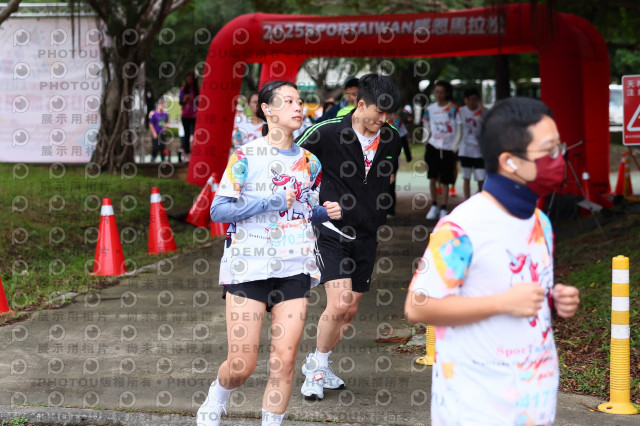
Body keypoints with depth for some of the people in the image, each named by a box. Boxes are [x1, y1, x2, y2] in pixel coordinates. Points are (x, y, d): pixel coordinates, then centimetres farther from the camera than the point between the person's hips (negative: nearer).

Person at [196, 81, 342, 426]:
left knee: (284, 361, -2)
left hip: (294, 268, 4)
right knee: (242, 365, -3)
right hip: (248, 266, -4)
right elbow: (218, 210, -9)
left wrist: (325, 212, 0)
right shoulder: (246, 156, -5)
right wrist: (269, 203, -18)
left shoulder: (309, 162, 10)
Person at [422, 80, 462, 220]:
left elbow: (459, 131, -1)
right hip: (433, 147, 2)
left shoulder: (453, 109, -3)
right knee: (432, 178, -7)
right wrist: (426, 141, 8)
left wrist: (453, 148, -6)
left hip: (448, 149, -2)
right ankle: (434, 205, 9)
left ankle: (443, 209, 11)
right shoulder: (430, 109, 8)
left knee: (445, 181, 1)